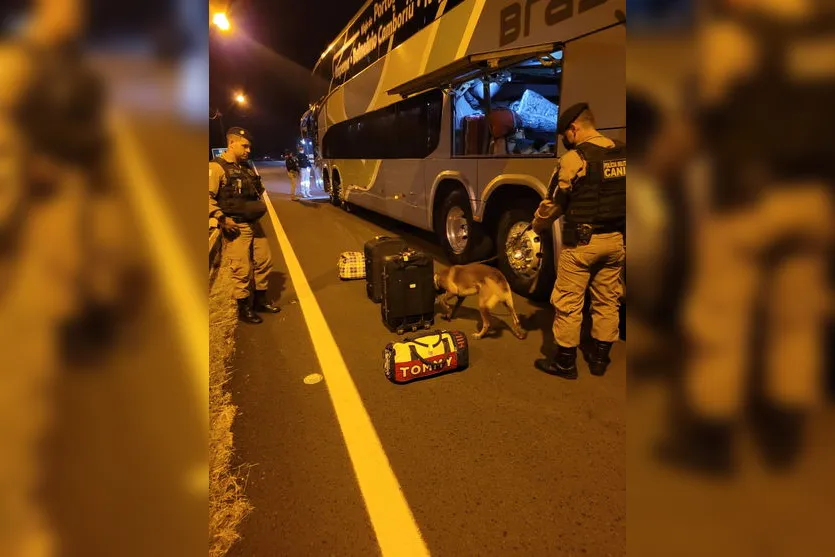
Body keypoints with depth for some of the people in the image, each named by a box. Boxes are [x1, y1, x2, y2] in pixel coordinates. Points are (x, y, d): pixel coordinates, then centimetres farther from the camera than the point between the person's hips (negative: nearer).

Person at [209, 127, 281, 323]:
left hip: (254, 224, 8)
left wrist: (260, 207, 11)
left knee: (265, 261, 12)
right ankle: (243, 308, 11)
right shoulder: (216, 167, -9)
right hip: (235, 227, -8)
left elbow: (256, 193, 27)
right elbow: (209, 198, -16)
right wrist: (222, 219, -21)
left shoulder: (246, 167, 16)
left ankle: (261, 300, 29)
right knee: (241, 270, -5)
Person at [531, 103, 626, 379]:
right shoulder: (622, 154, 8)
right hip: (616, 240, 7)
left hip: (582, 240, -7)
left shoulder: (575, 158, -13)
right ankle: (599, 357, 28)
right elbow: (620, 196, 14)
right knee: (607, 300, 16)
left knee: (568, 303, 4)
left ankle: (565, 361, 14)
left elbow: (554, 203, -8)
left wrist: (538, 226, 9)